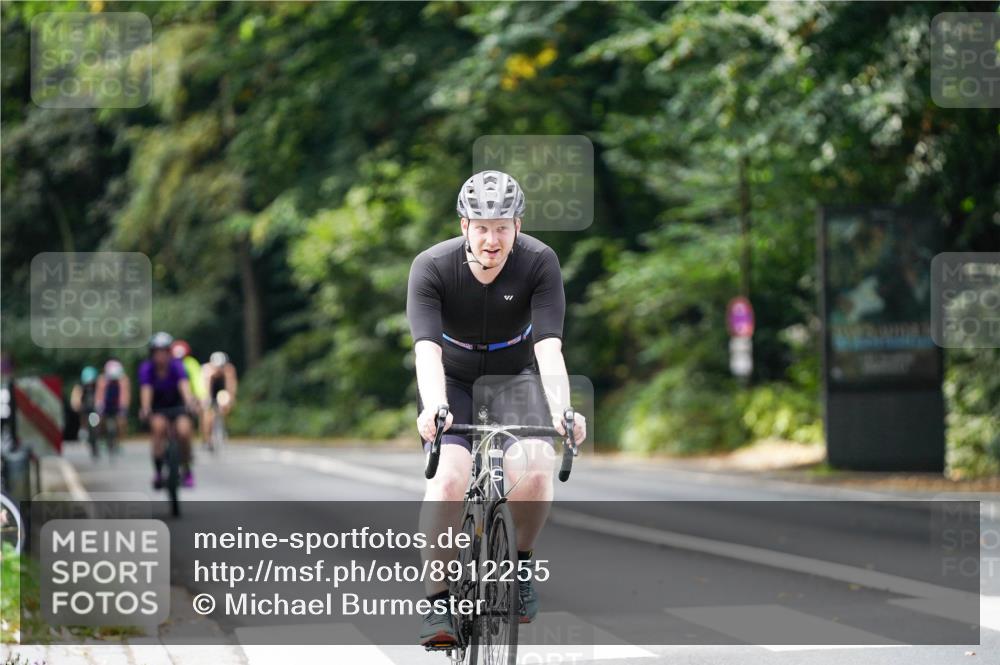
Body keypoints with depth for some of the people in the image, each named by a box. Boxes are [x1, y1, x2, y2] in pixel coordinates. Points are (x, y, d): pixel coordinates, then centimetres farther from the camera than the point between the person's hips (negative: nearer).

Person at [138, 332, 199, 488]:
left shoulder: (176, 366, -20)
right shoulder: (146, 368, -18)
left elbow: (184, 385, -37)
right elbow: (146, 389, -33)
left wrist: (190, 402, -58)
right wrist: (145, 409, -52)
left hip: (177, 405, 0)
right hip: (158, 409, 0)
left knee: (184, 431, -26)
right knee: (159, 425, -32)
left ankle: (187, 471, -2)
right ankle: (158, 471, -24)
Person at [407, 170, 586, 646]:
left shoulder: (540, 263, -23)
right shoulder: (432, 267, -25)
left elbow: (548, 347, -31)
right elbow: (427, 349, -35)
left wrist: (562, 410, -48)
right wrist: (435, 408, -53)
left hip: (514, 375, 1)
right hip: (451, 379, -1)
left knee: (535, 470, -26)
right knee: (449, 478, -25)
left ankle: (520, 559, 2)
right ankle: (437, 603, -14)